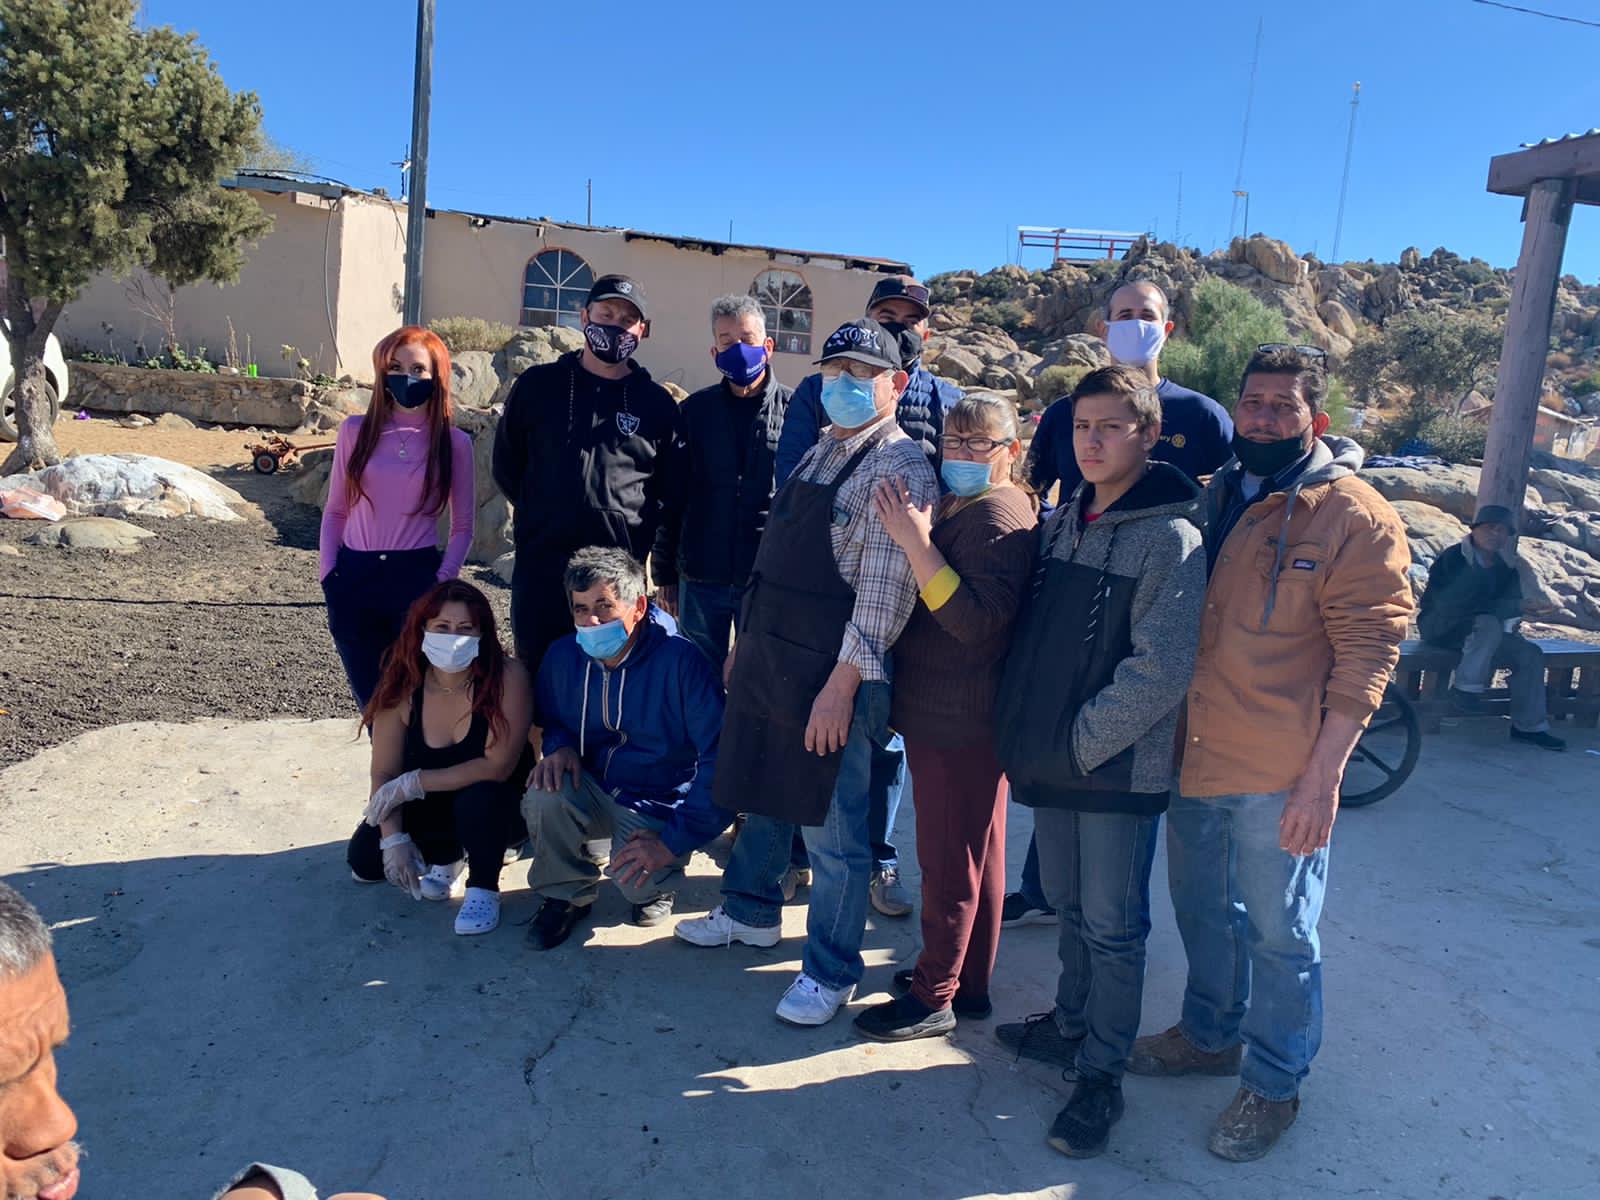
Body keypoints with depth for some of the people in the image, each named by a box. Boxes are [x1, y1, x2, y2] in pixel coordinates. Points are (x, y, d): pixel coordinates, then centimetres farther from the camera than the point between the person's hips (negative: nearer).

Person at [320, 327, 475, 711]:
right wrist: (329, 574, 2)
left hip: (416, 578, -2)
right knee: (371, 701, 10)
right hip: (354, 578, 2)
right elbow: (335, 511, 11)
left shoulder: (455, 442, 1)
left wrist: (442, 581, -6)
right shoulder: (355, 431, 4)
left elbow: (462, 526, 5)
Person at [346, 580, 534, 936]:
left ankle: (484, 888, -7)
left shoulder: (506, 677, -27)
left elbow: (498, 766, -31)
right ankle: (445, 854, 17)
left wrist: (414, 783, -27)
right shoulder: (402, 687, -16)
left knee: (479, 797, -36)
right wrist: (393, 839, -26)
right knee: (364, 858, -13)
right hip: (433, 807, 4)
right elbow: (384, 774, -13)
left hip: (496, 805, -4)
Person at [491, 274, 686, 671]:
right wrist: (542, 515, 10)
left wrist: (667, 574, 6)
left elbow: (673, 496, 8)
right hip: (540, 569, 1)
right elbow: (506, 465, 16)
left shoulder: (658, 404, 6)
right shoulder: (537, 385, 7)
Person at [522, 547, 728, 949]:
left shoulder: (680, 661, -23)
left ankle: (659, 883, 10)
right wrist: (560, 746, -10)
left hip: (658, 805, -4)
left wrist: (672, 843, -24)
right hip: (593, 789, 4)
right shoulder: (563, 656, -6)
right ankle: (567, 895, 2)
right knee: (544, 799, -29)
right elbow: (549, 718, 16)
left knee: (636, 881, -31)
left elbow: (723, 756, -23)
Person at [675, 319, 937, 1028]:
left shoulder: (901, 469, -13)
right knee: (761, 794, 22)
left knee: (831, 831, 3)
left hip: (833, 676, -8)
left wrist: (842, 684, -22)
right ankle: (751, 911, 44)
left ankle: (830, 970, 20)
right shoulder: (820, 453, 14)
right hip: (768, 659, 8)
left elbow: (884, 589, -19)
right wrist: (746, 642, 19)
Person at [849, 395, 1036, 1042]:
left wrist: (916, 543, -31)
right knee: (975, 852, 19)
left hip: (957, 721, -11)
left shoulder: (996, 517, -18)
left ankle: (934, 997, 14)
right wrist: (913, 540, 3)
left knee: (949, 859, 1)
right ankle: (968, 981, 34)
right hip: (955, 715, 11)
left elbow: (975, 620, -28)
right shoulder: (962, 507, 14)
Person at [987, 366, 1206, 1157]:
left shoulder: (1170, 536, -14)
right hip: (1053, 761, 6)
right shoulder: (1063, 520, 8)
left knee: (1112, 927, 6)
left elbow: (1161, 671, -20)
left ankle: (1100, 1075, 20)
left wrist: (1084, 740, -16)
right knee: (1069, 906, 20)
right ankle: (1070, 1025, 39)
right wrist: (1028, 726, 7)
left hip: (1121, 768, -6)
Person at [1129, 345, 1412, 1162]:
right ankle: (1209, 1035, 43)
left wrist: (1323, 777, -18)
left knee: (1278, 934, 9)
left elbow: (1367, 655, -13)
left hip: (1280, 777, -6)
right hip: (1192, 756, 6)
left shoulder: (1353, 518, -10)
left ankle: (1273, 1085, 28)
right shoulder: (1211, 498, 8)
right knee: (1201, 910, 21)